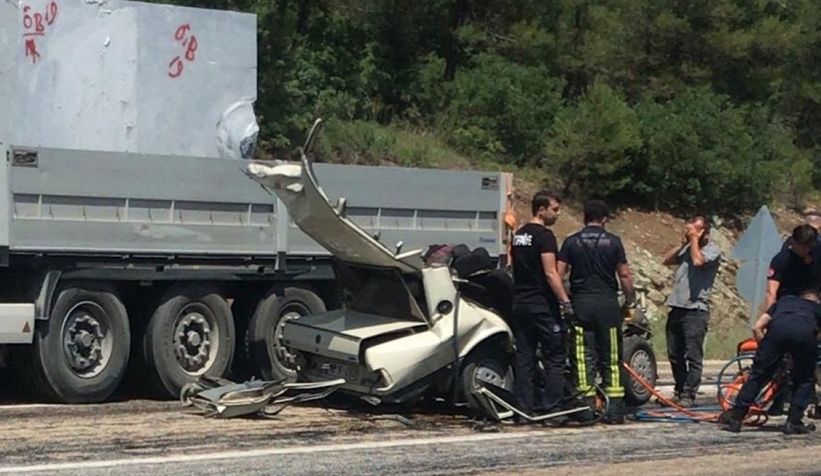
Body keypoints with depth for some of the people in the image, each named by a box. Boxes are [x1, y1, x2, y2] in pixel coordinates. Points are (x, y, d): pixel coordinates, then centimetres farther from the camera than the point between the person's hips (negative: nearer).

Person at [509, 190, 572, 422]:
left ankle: (524, 410, 6)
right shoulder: (544, 236, -12)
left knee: (524, 358, 7)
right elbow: (550, 273, -19)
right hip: (542, 305, -8)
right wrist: (565, 300, -20)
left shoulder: (519, 235, 14)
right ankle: (551, 407, -7)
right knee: (554, 357, -3)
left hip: (520, 304, 8)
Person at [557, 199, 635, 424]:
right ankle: (615, 410, 3)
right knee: (611, 359, 5)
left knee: (583, 358, 3)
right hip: (607, 303, 0)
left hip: (580, 304, 1)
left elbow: (558, 274, -1)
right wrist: (630, 300, 11)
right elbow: (624, 275, -1)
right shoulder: (613, 241, 1)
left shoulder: (571, 242, 3)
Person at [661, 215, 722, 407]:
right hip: (677, 307, 8)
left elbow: (698, 260, -20)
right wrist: (683, 242, 7)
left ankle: (688, 396, -5)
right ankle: (679, 392, 21)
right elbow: (667, 260, 12)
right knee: (674, 355, 11)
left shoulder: (712, 250, -2)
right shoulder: (687, 248, 18)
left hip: (695, 309, -7)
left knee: (693, 356, -6)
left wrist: (694, 240, -8)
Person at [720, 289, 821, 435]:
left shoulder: (785, 300, 41)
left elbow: (757, 328, 32)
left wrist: (767, 350, 41)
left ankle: (735, 418, 15)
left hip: (777, 330, 1)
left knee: (758, 374, 12)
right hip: (805, 334, -1)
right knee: (805, 380, 20)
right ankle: (793, 422, 12)